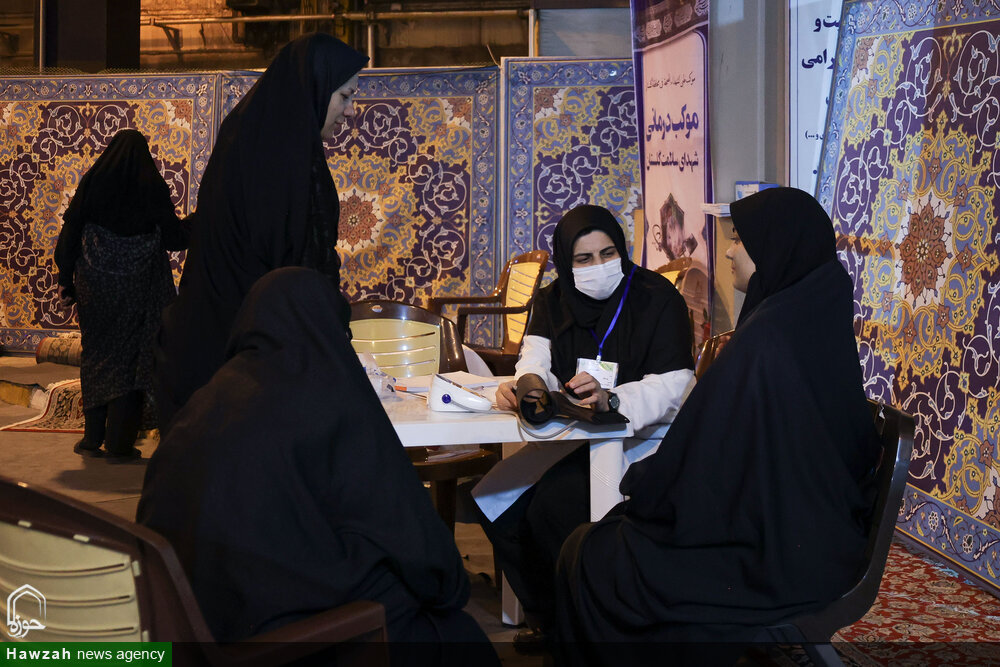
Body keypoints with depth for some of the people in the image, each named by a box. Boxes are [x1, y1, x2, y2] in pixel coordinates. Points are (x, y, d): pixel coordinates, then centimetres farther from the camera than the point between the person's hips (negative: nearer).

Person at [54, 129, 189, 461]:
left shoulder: (92, 181, 1)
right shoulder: (152, 186, -4)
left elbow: (70, 231, 0)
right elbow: (174, 236, -3)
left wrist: (66, 281, 6)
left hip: (94, 283, 2)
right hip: (138, 286, -2)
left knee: (95, 353, 13)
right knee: (129, 356, 3)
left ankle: (93, 437, 14)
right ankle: (119, 443, 2)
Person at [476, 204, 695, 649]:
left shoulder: (656, 299, -10)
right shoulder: (554, 302, 9)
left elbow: (674, 385, -21)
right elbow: (539, 361, -7)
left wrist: (610, 399, -40)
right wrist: (524, 383, -33)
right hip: (575, 440, 7)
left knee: (553, 505, -26)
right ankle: (542, 614, 11)